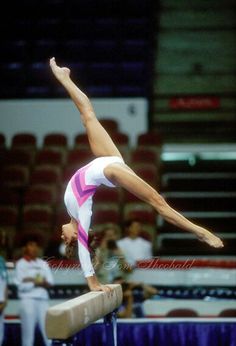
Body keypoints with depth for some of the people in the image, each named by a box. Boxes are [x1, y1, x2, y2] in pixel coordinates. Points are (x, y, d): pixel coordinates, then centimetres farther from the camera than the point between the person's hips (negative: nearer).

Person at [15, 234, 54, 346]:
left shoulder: (43, 264, 16)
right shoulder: (21, 264, 1)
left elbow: (50, 282, 8)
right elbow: (21, 285, -8)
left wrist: (44, 283, -11)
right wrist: (35, 282, -5)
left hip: (43, 300, 4)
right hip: (28, 300, -4)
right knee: (28, 332, -3)